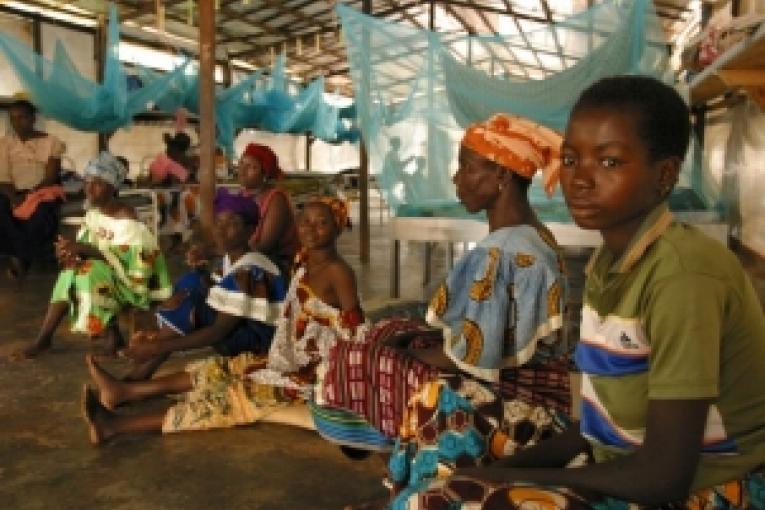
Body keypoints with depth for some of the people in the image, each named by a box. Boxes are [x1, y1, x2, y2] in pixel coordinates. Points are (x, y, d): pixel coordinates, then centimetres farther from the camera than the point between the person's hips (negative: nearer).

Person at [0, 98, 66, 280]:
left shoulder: (50, 142, -1)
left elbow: (51, 177, -7)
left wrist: (29, 196, -21)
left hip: (43, 192, -2)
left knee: (39, 216, -36)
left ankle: (20, 258, -14)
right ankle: (24, 256, -17)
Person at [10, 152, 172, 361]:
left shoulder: (126, 217, -20)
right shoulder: (93, 213, 6)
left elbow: (127, 259, -28)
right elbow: (85, 247, 4)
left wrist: (83, 249, -32)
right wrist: (71, 250, -20)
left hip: (128, 277, -8)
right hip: (102, 271, 8)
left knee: (90, 273, -29)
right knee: (70, 272, -12)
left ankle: (111, 332, -14)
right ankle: (43, 337, -10)